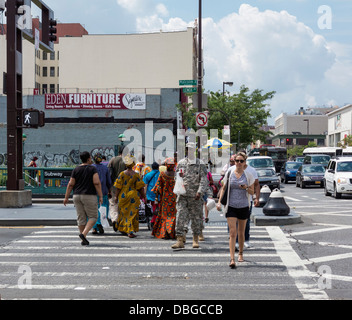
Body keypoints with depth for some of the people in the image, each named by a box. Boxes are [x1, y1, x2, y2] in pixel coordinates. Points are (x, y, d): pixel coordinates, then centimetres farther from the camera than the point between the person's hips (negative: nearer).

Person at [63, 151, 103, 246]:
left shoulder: (76, 170, 6)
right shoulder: (92, 169, -5)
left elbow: (70, 184, 3)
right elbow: (97, 183, -14)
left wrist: (66, 197, 7)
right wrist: (101, 196, -11)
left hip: (77, 196, 5)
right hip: (89, 196, -4)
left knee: (81, 218, 9)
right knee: (93, 217, 6)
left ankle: (83, 240, 9)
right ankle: (84, 234, -15)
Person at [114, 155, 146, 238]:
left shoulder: (122, 174, -5)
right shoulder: (136, 175, -5)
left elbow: (118, 187, -4)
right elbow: (140, 187, -4)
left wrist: (116, 196, 4)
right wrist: (144, 197, 5)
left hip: (123, 196, 1)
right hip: (133, 196, -1)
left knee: (123, 212, 17)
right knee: (132, 213, 2)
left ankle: (122, 229, 28)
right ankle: (130, 231, -6)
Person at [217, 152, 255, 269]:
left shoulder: (248, 175, -1)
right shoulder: (229, 173, 0)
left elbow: (252, 192, 5)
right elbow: (224, 188, 10)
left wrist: (246, 188, -16)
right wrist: (219, 201, 2)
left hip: (243, 206, 1)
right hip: (231, 206, -1)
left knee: (241, 232, 13)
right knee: (232, 233, -10)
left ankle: (240, 253, 37)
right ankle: (232, 259, -15)